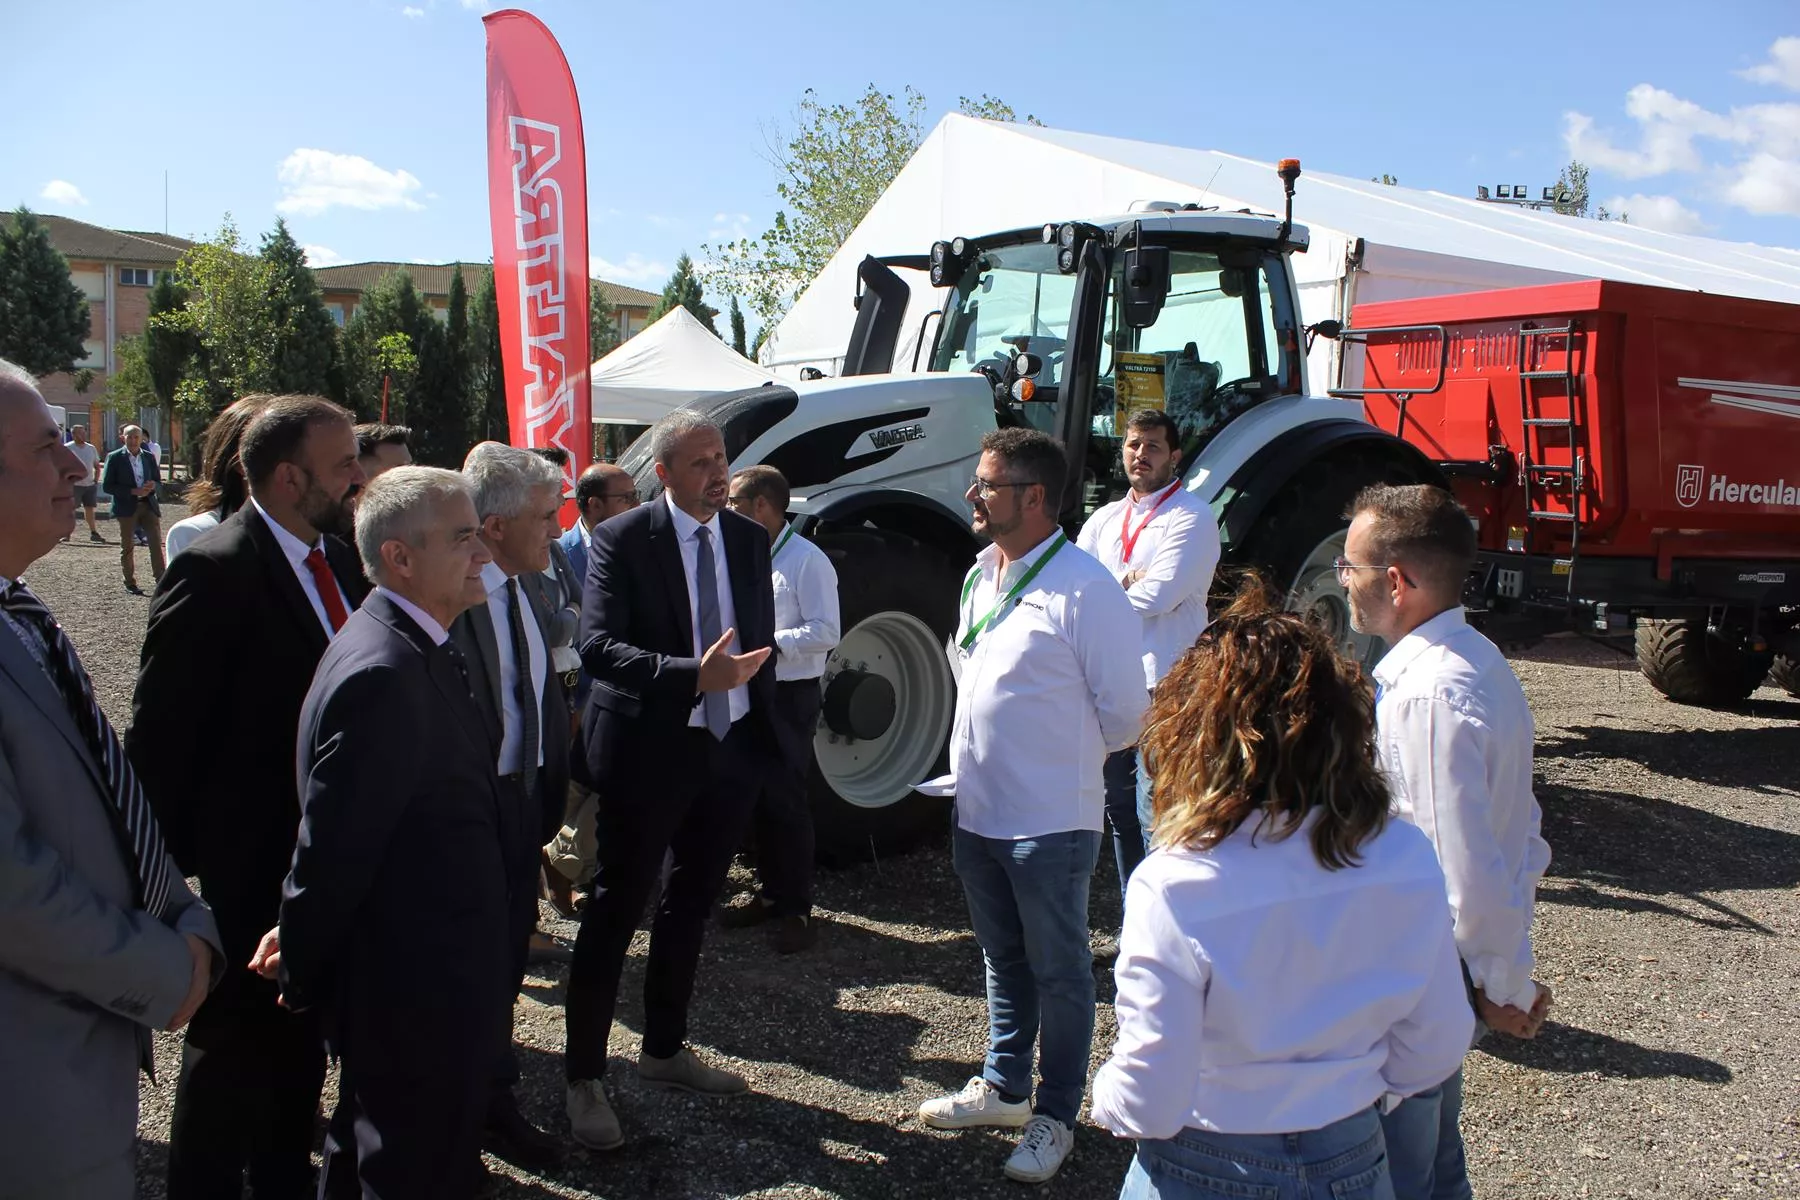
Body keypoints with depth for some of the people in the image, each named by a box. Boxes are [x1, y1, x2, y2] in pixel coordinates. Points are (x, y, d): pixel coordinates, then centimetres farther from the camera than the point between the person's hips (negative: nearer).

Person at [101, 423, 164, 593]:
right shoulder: (115, 457, -3)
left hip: (148, 504, 3)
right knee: (127, 547, 6)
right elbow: (107, 486, -7)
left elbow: (157, 480, 18)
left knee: (156, 543, -5)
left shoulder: (149, 457, 9)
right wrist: (133, 491, -17)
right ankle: (130, 583, 15)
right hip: (127, 507, -3)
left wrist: (152, 486, -7)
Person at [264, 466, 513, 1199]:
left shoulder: (414, 650, 5)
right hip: (418, 999, -9)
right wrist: (305, 975, -10)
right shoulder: (383, 674, -27)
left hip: (408, 983, 9)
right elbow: (333, 847, -23)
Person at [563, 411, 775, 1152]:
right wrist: (695, 676, -32)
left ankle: (664, 1049, 35)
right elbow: (597, 645, -21)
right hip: (650, 751, -6)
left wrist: (763, 730, 8)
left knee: (692, 904, 18)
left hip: (731, 750, 6)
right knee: (616, 910, 3)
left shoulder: (749, 539, 5)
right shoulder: (621, 540, -11)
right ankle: (584, 1076, 17)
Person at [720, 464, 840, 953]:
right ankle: (771, 894, 26)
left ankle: (796, 909, 8)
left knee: (786, 801, -3)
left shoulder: (807, 561, -12)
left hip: (791, 697, -8)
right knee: (758, 797, 13)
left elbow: (825, 633, -17)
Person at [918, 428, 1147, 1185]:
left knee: (1058, 973, 10)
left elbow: (1124, 710, -13)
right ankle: (1003, 1086, 40)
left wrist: (1064, 759, 0)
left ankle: (1055, 1117, 26)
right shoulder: (981, 576, 7)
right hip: (978, 814, 8)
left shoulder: (1083, 588, -18)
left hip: (1050, 824, -7)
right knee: (1003, 961, 22)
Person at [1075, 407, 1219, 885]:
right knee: (1119, 809, 14)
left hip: (1163, 686, -7)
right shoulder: (1105, 519, 15)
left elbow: (1156, 596, -17)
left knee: (1155, 817, -7)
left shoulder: (1192, 518, -6)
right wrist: (1125, 583, -11)